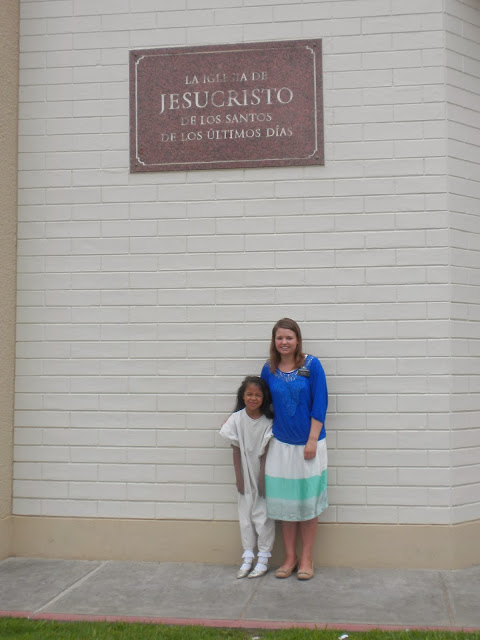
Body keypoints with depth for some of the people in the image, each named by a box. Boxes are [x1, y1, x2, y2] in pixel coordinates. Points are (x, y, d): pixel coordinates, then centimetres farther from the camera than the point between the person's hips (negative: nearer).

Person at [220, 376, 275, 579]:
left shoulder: (268, 422, -10)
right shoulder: (237, 419, -7)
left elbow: (266, 452, -8)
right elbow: (236, 450, -3)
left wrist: (263, 477, -10)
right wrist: (239, 478, -3)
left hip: (262, 475, -2)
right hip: (245, 476, 2)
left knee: (262, 516, 2)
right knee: (245, 516, 9)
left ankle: (263, 560, 14)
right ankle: (247, 559, 20)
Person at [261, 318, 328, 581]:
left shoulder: (311, 365, -7)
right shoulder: (269, 369, 2)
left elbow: (319, 404, -8)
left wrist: (312, 440, -12)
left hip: (308, 444, -3)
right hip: (281, 444, 3)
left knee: (307, 501, 6)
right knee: (285, 502, 8)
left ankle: (306, 559, 20)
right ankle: (290, 557, 22)